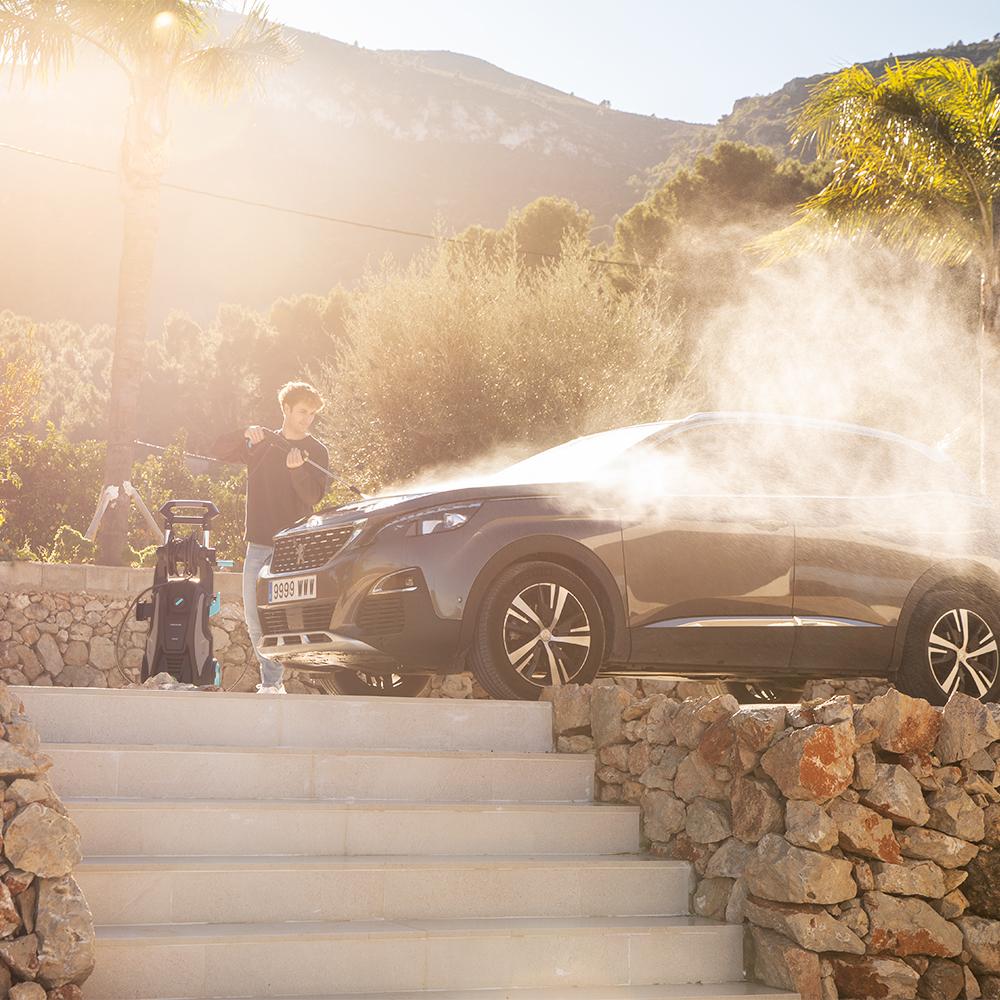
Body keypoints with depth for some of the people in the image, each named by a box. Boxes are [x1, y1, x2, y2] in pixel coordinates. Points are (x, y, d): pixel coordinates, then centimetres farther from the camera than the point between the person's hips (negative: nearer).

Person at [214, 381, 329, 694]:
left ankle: (271, 683, -9)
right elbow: (221, 450, 4)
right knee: (254, 617, 5)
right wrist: (246, 435, -14)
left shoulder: (316, 452, 2)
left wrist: (297, 469, -27)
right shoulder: (262, 444, 13)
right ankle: (272, 679, 14)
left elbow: (313, 496, -9)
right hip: (258, 542, 4)